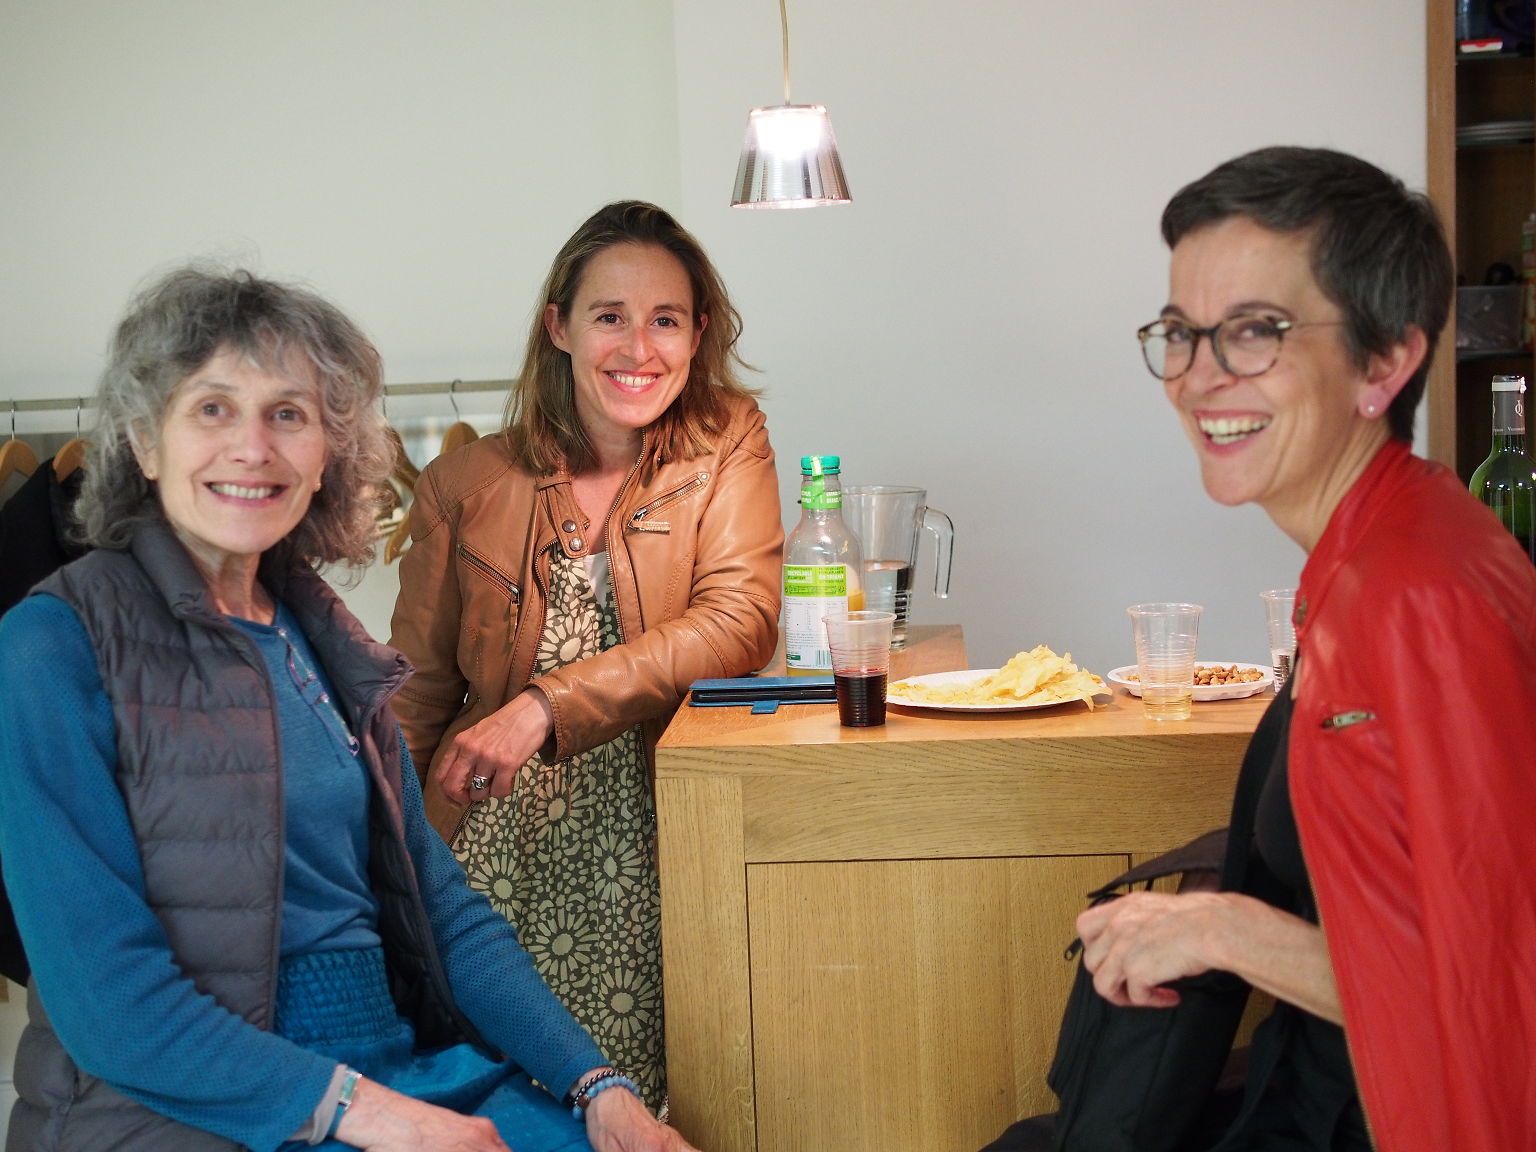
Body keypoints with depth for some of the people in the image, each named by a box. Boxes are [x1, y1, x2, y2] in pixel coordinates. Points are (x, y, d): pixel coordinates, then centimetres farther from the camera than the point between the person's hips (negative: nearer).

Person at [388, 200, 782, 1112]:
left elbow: (741, 620, -12)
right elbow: (415, 697, 11)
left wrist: (547, 706, -22)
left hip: (654, 843, -1)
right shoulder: (465, 485, 5)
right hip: (494, 844, 1)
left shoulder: (727, 444, 3)